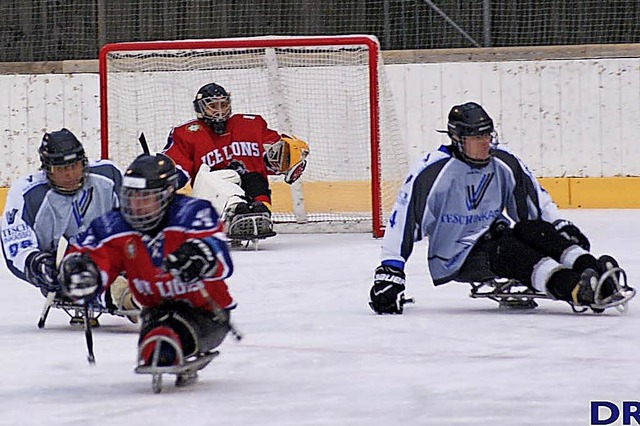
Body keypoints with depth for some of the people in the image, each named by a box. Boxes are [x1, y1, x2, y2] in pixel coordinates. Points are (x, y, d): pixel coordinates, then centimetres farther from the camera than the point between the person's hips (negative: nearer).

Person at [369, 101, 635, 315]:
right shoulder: (432, 171, -15)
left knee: (534, 231, -24)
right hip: (454, 260, -6)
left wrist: (563, 227, 1)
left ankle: (591, 271, -46)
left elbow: (537, 200, 15)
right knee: (504, 249, -34)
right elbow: (402, 220, -17)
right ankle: (578, 290, -56)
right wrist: (389, 273, -21)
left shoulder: (504, 164, 3)